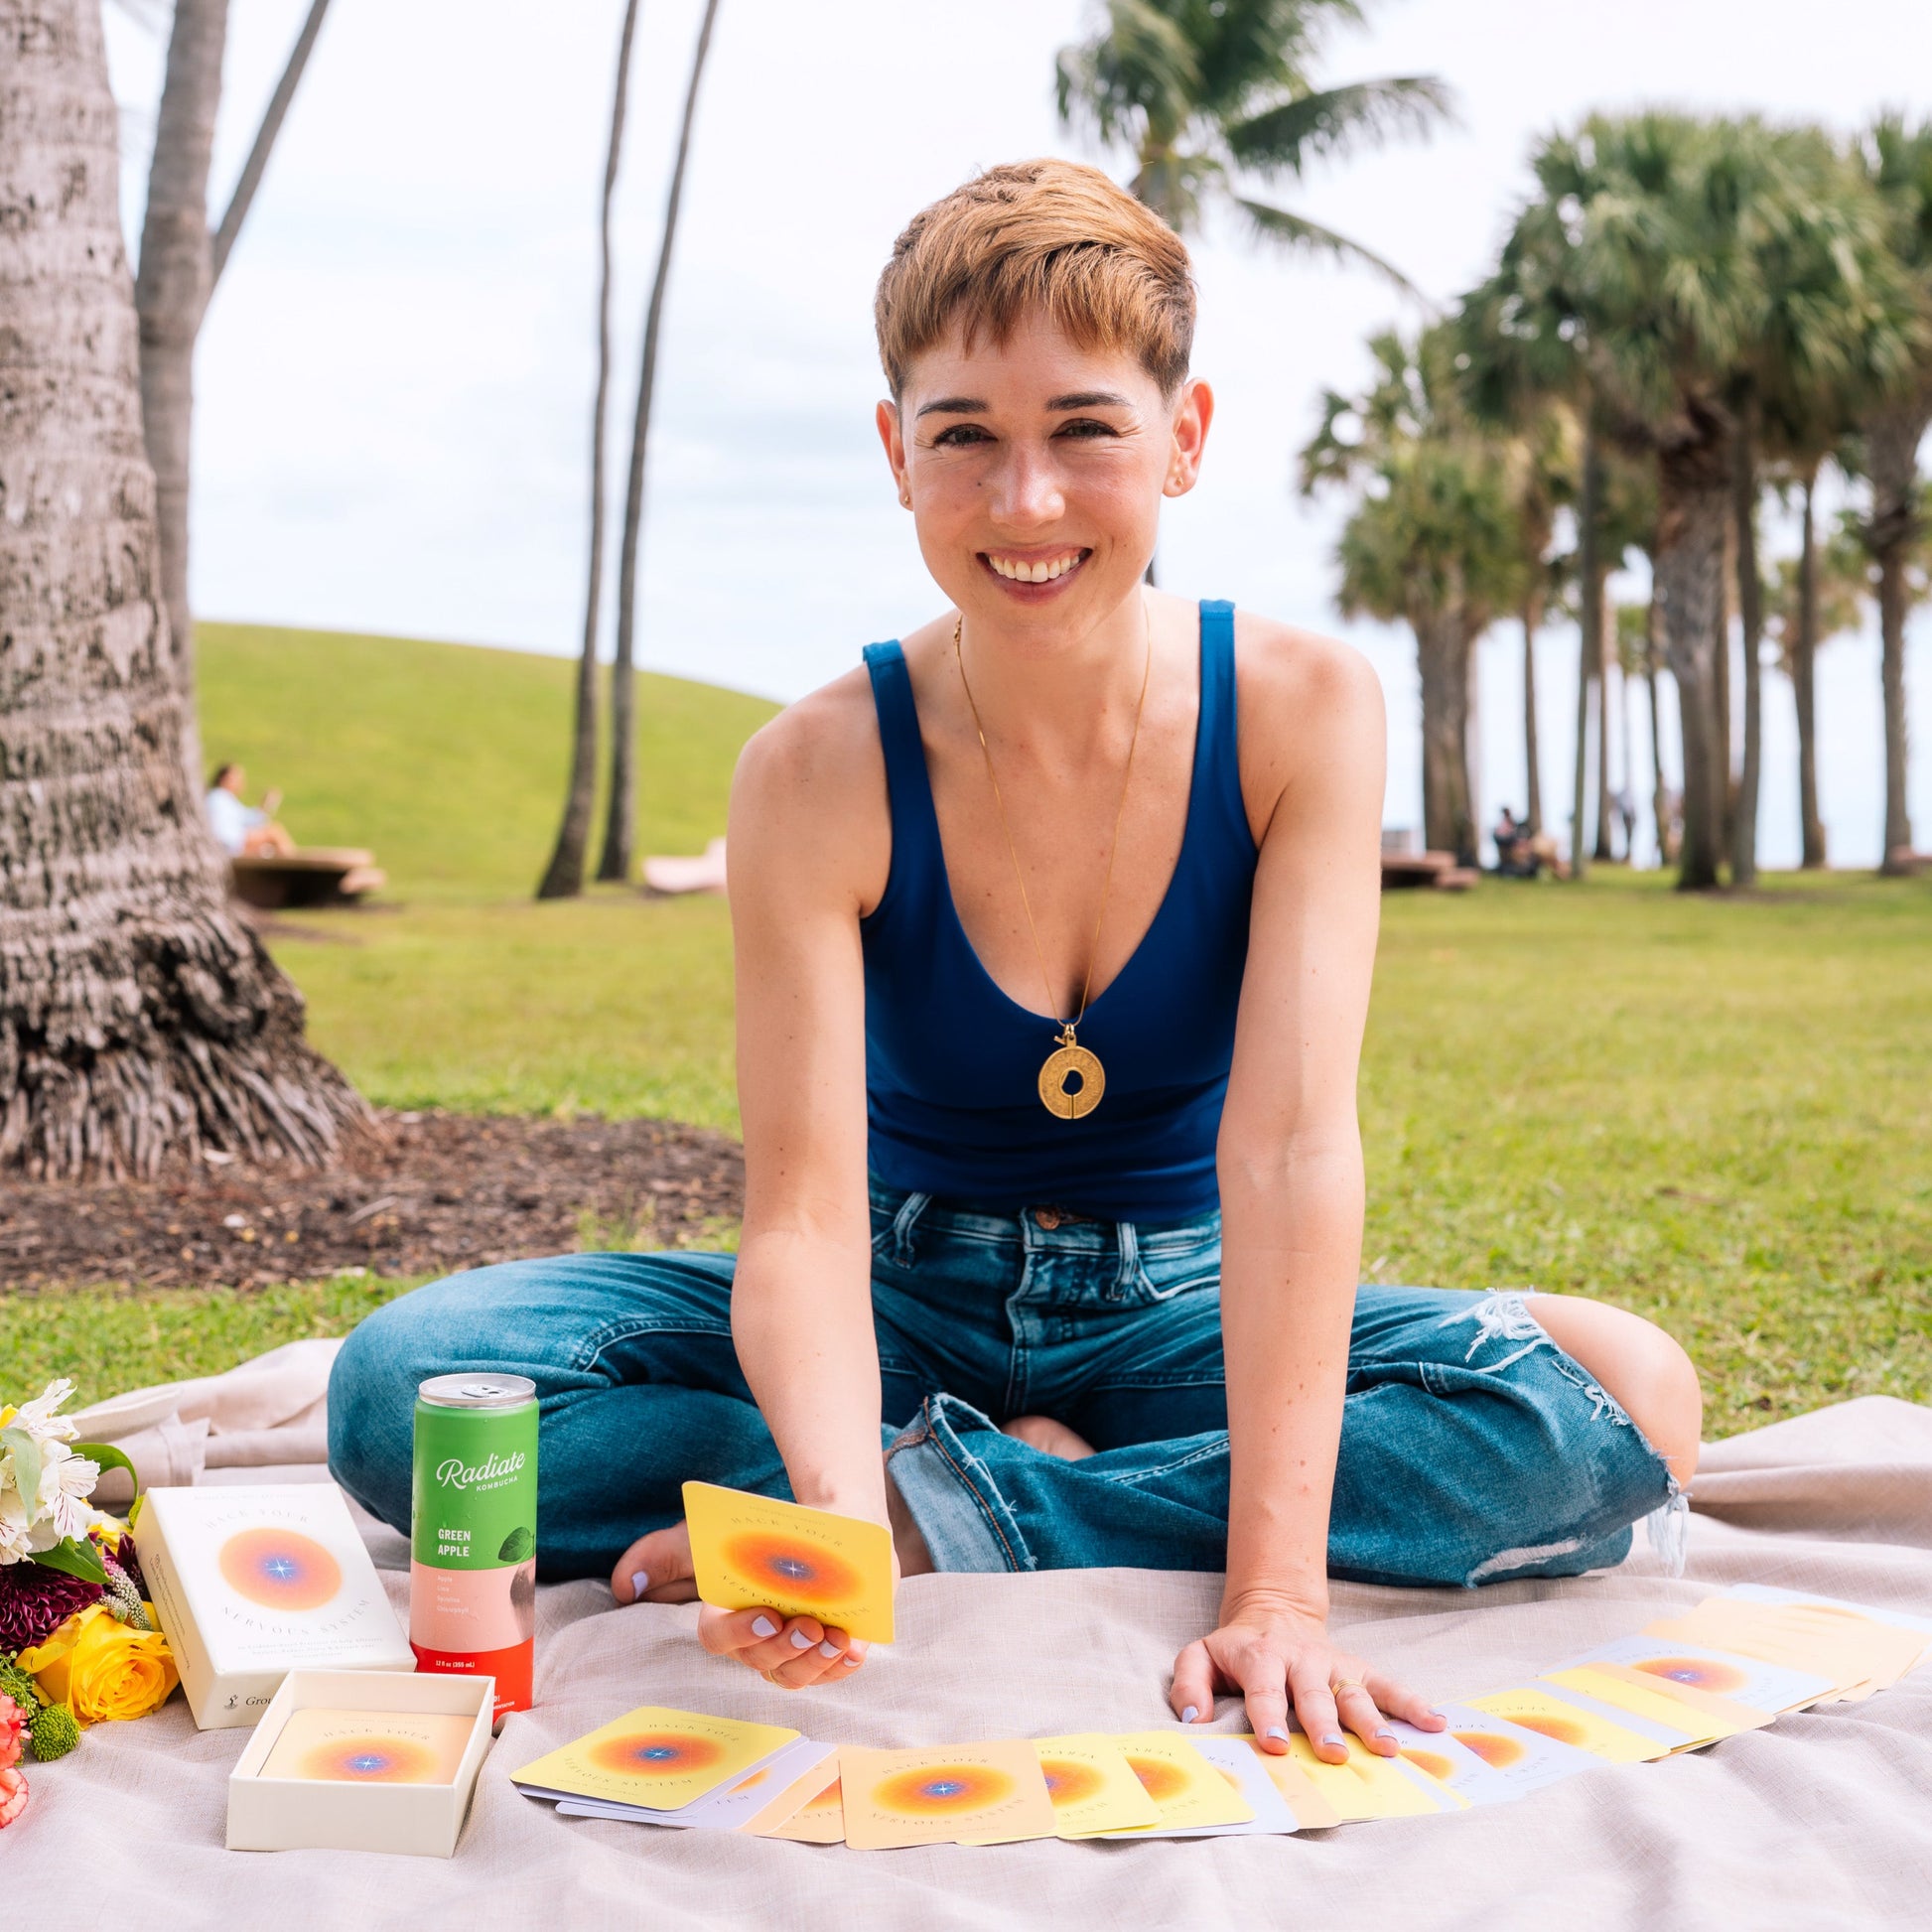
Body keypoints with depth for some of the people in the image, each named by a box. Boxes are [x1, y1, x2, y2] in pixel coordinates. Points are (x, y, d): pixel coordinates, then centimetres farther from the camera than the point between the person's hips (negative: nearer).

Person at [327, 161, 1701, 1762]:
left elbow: (1291, 1143, -24)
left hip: (1180, 1318, 1)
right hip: (911, 1315, 0)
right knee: (401, 1387, -23)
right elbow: (803, 1210, -22)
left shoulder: (1300, 710, -15)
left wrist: (1277, 1587, -33)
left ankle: (949, 1517, -22)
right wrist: (836, 1515, -44)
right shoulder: (820, 772, -16)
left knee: (1628, 1402, -28)